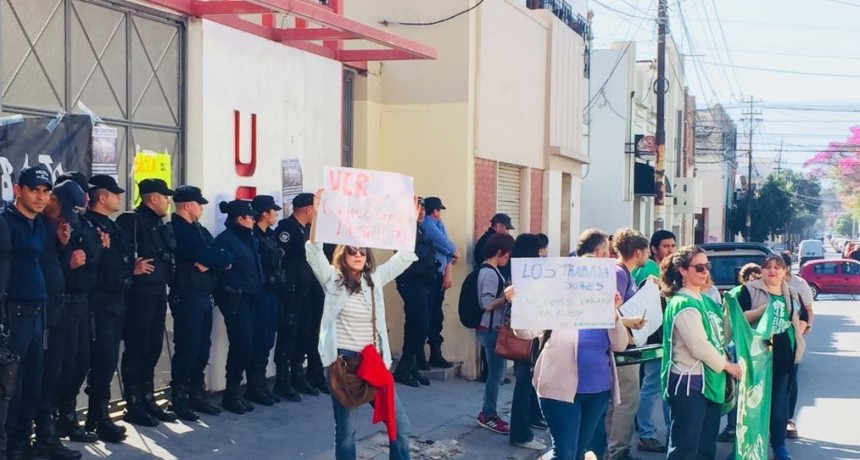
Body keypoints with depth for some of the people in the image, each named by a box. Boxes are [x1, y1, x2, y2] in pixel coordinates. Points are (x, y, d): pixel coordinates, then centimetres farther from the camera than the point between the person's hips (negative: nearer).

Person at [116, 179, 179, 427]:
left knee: (153, 348, 13)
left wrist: (166, 276, 6)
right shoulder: (131, 220, -9)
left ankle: (147, 400, 22)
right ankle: (133, 406, 2)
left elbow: (169, 255, 22)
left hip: (158, 292, 9)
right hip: (139, 293, -9)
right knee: (137, 348, -4)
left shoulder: (160, 224, 18)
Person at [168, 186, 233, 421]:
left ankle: (196, 395, 20)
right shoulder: (176, 229, -10)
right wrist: (218, 258, -1)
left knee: (202, 347, 11)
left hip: (203, 295, 9)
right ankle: (178, 400, -1)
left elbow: (225, 257, 6)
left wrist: (210, 262, -13)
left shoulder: (199, 230, 17)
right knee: (187, 348, -7)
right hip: (186, 296, -8)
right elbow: (205, 255, -20)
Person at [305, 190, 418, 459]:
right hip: (343, 361, -3)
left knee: (400, 425, 1)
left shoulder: (374, 279, 10)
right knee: (346, 430, 2)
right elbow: (313, 252, -14)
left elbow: (404, 256, 7)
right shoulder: (333, 280, 1)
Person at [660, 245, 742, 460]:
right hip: (688, 382, -9)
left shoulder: (706, 301, 13)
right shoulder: (683, 304, -14)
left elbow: (723, 336, 16)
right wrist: (727, 366, -7)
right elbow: (699, 346, -20)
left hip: (710, 381, 9)